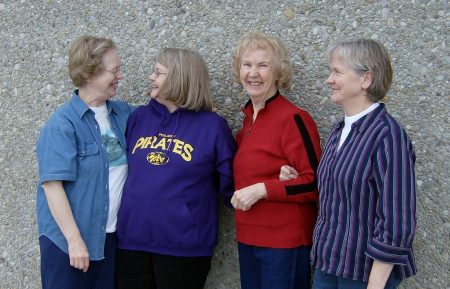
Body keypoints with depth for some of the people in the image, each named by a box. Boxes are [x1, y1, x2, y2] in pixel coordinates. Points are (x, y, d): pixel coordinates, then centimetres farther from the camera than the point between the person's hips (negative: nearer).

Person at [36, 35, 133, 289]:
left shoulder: (123, 113, 6)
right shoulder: (63, 124, -13)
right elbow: (52, 184, -16)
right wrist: (74, 239, -19)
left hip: (112, 236, 6)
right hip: (69, 239, -6)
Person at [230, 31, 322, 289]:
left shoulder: (293, 118, -15)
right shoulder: (249, 117, 8)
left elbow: (316, 183, -19)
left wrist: (262, 190, -22)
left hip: (285, 243, -7)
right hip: (248, 239, 7)